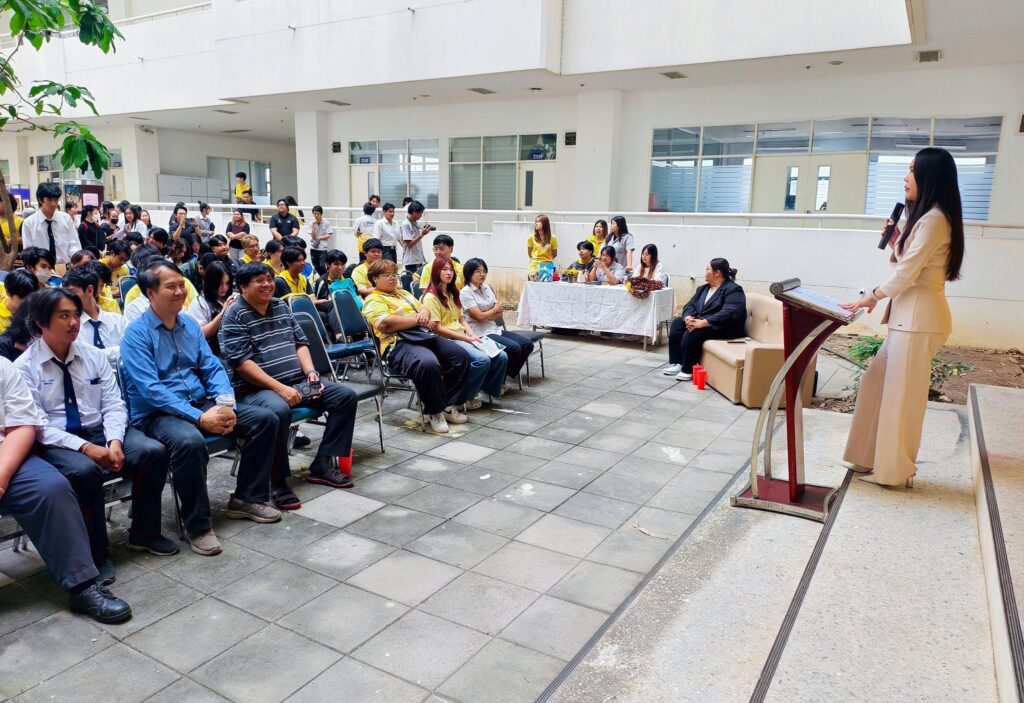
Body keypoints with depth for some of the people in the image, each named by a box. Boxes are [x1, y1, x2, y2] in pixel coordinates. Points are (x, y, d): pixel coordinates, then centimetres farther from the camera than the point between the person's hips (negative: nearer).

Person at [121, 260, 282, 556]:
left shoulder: (190, 325, 11)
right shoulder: (137, 334, -9)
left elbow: (213, 368, 8)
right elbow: (150, 389, -19)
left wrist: (226, 404, -12)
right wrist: (199, 417, -27)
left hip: (202, 402, 7)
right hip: (157, 413, -7)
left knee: (265, 419, -7)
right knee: (189, 441, -39)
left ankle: (247, 498, 6)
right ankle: (198, 525, -19)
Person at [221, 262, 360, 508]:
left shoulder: (281, 306, 15)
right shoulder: (235, 316, -7)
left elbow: (301, 343, 17)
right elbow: (241, 363, -16)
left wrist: (310, 372, -2)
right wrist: (280, 388, -22)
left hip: (297, 382, 8)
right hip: (257, 388, -7)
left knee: (346, 395, -4)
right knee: (278, 410, -40)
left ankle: (322, 465, -2)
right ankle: (277, 483, -23)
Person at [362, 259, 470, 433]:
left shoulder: (403, 293, 29)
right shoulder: (373, 300, 2)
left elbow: (424, 308, 26)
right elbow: (386, 323, -14)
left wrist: (424, 312, 0)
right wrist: (418, 320, -9)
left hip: (425, 336, 9)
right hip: (399, 343, -8)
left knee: (461, 355, -10)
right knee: (428, 363, -37)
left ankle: (445, 403, 2)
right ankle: (434, 411, -16)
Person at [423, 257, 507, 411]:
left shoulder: (453, 294, 21)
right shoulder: (431, 297, -7)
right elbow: (437, 328, -13)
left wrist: (473, 335, -2)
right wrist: (467, 338, -15)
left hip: (463, 338, 8)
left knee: (501, 357, -11)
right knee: (482, 359, -30)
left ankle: (487, 390, 4)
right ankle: (460, 400, -15)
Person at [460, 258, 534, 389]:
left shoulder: (487, 287, 12)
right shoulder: (465, 293, -9)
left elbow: (500, 314, 9)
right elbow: (480, 316, -16)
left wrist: (486, 314, -9)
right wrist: (495, 309, 0)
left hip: (495, 329, 8)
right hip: (481, 333, -8)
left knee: (527, 345, -6)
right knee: (514, 348, -25)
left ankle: (505, 377, 6)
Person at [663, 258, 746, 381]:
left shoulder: (733, 290, -13)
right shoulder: (703, 288, 15)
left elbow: (729, 313, -27)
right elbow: (690, 305, 9)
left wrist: (704, 322, -34)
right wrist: (688, 317, -15)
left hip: (723, 328, -9)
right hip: (700, 321, 9)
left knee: (693, 332, -31)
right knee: (677, 323, -11)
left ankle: (688, 370, -21)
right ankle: (676, 363, -13)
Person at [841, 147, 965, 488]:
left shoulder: (934, 219, -13)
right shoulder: (924, 217, 20)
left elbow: (906, 273, -15)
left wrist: (871, 297, -2)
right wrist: (895, 242, 6)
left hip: (919, 318, -10)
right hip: (908, 315, 10)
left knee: (901, 393, -3)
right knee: (878, 380, 13)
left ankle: (895, 470, 8)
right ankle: (874, 457, 22)